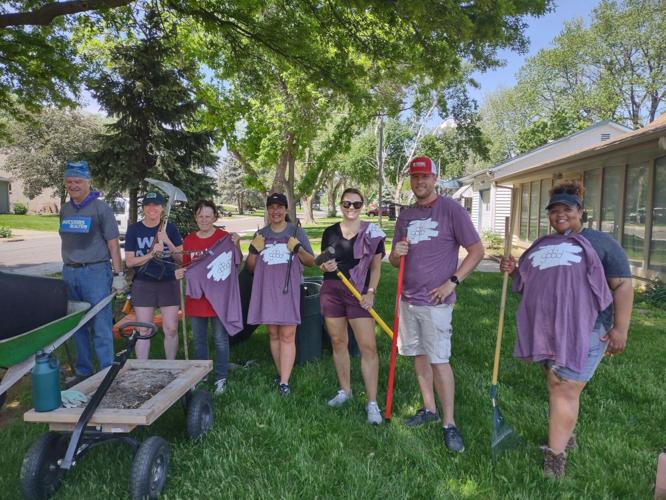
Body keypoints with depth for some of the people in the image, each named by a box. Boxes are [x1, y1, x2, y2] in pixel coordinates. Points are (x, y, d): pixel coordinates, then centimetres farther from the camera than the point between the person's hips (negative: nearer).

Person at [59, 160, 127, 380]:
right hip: (69, 273, 6)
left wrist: (118, 274, -9)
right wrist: (66, 268, 15)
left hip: (95, 272, -6)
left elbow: (113, 243, -6)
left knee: (100, 326, -4)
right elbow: (65, 243, 18)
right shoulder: (65, 209, 12)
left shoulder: (100, 208, -4)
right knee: (77, 326, 13)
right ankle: (83, 371, 25)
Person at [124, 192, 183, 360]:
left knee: (171, 329, 2)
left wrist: (167, 241, -16)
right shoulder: (134, 229, 0)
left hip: (168, 283, 1)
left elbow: (181, 258, 0)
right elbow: (129, 261, -2)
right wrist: (151, 254, -18)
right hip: (143, 284, 0)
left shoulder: (170, 228, 2)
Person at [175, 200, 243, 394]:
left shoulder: (224, 237, -5)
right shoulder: (189, 240, 7)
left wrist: (236, 245, -22)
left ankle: (221, 378, 17)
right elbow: (187, 267, 15)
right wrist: (180, 273, -7)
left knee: (220, 339, 4)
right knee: (198, 340, 15)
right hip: (196, 296, 4)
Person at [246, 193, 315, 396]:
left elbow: (311, 262, 7)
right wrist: (254, 251, -5)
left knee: (287, 335, -7)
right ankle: (281, 374, 19)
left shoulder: (297, 231, 6)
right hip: (266, 289, 3)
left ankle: (284, 382, -6)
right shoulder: (260, 234, 13)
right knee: (273, 334, 8)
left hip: (288, 289, -3)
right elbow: (250, 267, 15)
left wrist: (299, 249, -12)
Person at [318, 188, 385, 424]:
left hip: (359, 293, -3)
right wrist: (325, 266, -8)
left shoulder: (372, 232, -1)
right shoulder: (330, 232, 6)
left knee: (368, 347, -7)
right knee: (338, 342, 11)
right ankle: (345, 390, 28)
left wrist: (371, 291, -11)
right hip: (331, 291, 3)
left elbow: (376, 266, 2)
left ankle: (372, 403, 1)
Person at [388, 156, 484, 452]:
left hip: (435, 301, -6)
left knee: (439, 360, -5)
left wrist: (452, 282, -16)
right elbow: (393, 261, 17)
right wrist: (396, 253, -8)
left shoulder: (450, 209, -7)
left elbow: (477, 250, -8)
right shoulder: (405, 215, 12)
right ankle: (429, 409, 27)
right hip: (408, 298, 6)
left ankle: (449, 424, 6)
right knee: (418, 354, 13)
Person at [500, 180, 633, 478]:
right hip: (545, 330, 6)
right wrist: (513, 271, 4)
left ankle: (555, 455, 2)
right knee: (557, 387, 14)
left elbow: (622, 285, -2)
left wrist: (620, 327, -10)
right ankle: (566, 434, 33)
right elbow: (528, 283, 25)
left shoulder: (600, 242, 1)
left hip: (582, 330, -5)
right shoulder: (540, 245, 17)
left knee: (564, 389, -7)